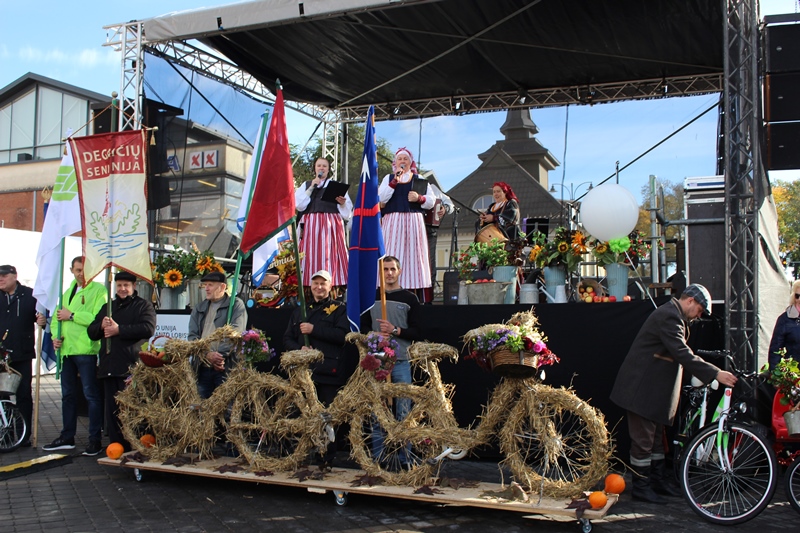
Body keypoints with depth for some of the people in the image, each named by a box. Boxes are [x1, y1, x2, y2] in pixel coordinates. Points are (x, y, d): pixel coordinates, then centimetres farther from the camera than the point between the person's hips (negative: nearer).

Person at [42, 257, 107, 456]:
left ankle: (95, 440, 2)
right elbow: (59, 316, 23)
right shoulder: (68, 292, 20)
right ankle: (67, 438, 25)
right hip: (67, 350, 8)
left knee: (91, 395, -4)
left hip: (86, 350, -8)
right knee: (68, 395, 15)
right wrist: (56, 336, 5)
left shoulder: (98, 290, -6)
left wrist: (71, 315, -15)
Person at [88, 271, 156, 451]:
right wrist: (101, 325, -2)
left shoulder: (144, 306, 5)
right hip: (109, 367, 6)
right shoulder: (107, 307, 24)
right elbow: (91, 332, 21)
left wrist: (119, 329, -13)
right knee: (112, 410, 7)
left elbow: (148, 328, -12)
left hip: (131, 367, -6)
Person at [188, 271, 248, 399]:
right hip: (203, 367, 5)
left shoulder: (236, 305, 5)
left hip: (226, 367, -5)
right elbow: (192, 336, 9)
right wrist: (207, 354, -9)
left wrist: (220, 355, -17)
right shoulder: (199, 309, 20)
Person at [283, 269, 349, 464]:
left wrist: (314, 329, -13)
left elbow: (343, 335, -11)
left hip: (329, 372, -4)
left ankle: (327, 458, 6)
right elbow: (287, 338, 19)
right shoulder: (300, 310, 21)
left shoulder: (339, 309, 5)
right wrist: (299, 348, -3)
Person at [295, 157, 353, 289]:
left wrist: (342, 203, -15)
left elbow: (348, 207, 7)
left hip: (331, 224, -1)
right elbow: (298, 204, 2)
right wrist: (311, 188, -2)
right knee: (312, 256, -7)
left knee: (331, 255, -8)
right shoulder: (306, 185, 17)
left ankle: (334, 286, -11)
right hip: (311, 224, 1)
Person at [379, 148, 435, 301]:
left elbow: (431, 201, 10)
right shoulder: (389, 178, 13)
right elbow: (381, 199, -3)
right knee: (393, 258, -8)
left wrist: (419, 198, -10)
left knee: (413, 255, -4)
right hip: (393, 223, 0)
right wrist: (395, 181, -9)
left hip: (413, 223, 1)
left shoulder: (419, 179, 15)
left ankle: (415, 297, -5)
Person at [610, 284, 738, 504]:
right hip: (643, 387, -11)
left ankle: (659, 480, 29)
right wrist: (715, 373, -31)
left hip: (654, 387, 11)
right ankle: (641, 486, 7)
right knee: (643, 438, -2)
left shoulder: (673, 315, 14)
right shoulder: (669, 316, -21)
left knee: (656, 435, 19)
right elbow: (683, 354, -29)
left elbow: (680, 352, 19)